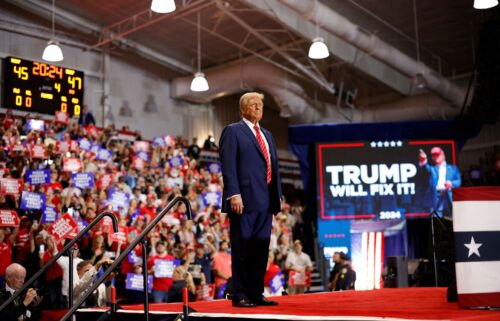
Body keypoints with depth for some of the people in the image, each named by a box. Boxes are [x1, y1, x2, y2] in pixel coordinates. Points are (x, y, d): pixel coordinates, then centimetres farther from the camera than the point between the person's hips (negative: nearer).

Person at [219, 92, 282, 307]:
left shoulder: (267, 136, 23)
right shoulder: (232, 131, 1)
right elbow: (228, 166, -9)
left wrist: (278, 196, 13)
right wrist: (234, 194, -19)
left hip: (265, 201, 7)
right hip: (244, 199, -7)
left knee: (261, 248, 7)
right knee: (242, 249, -2)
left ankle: (257, 294, 15)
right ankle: (240, 296, 3)